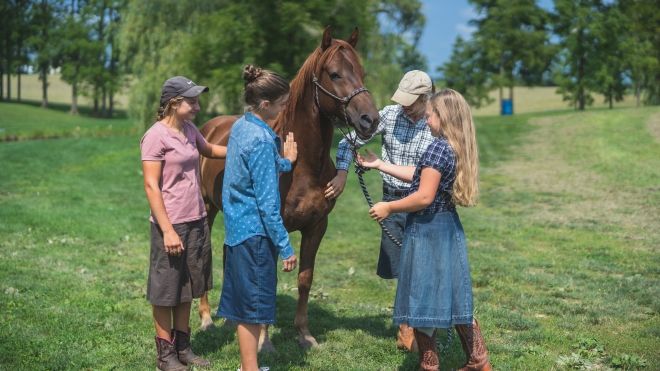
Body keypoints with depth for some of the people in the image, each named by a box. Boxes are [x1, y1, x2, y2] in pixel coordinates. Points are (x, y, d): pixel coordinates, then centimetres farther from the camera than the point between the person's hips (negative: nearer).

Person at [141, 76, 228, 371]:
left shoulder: (189, 129, 6)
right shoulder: (156, 136, -15)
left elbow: (208, 150, 29)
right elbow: (151, 186, -17)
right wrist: (167, 231, -20)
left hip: (197, 221, 8)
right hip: (172, 225, -8)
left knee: (187, 287, 17)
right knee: (166, 290, 6)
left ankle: (183, 347, 30)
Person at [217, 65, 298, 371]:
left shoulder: (241, 126, 6)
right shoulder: (261, 140, -22)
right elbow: (267, 203, -21)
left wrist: (285, 161, 16)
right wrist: (285, 247, -16)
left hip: (239, 229, 9)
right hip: (255, 232, -9)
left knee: (245, 302, 18)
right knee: (253, 304, 0)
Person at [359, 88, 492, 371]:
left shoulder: (438, 147, -19)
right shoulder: (457, 148, 8)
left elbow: (424, 196, -25)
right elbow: (421, 175, 17)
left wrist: (388, 207, -13)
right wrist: (380, 165, 21)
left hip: (426, 231, -9)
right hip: (449, 228, 9)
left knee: (421, 300, 3)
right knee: (453, 297, 17)